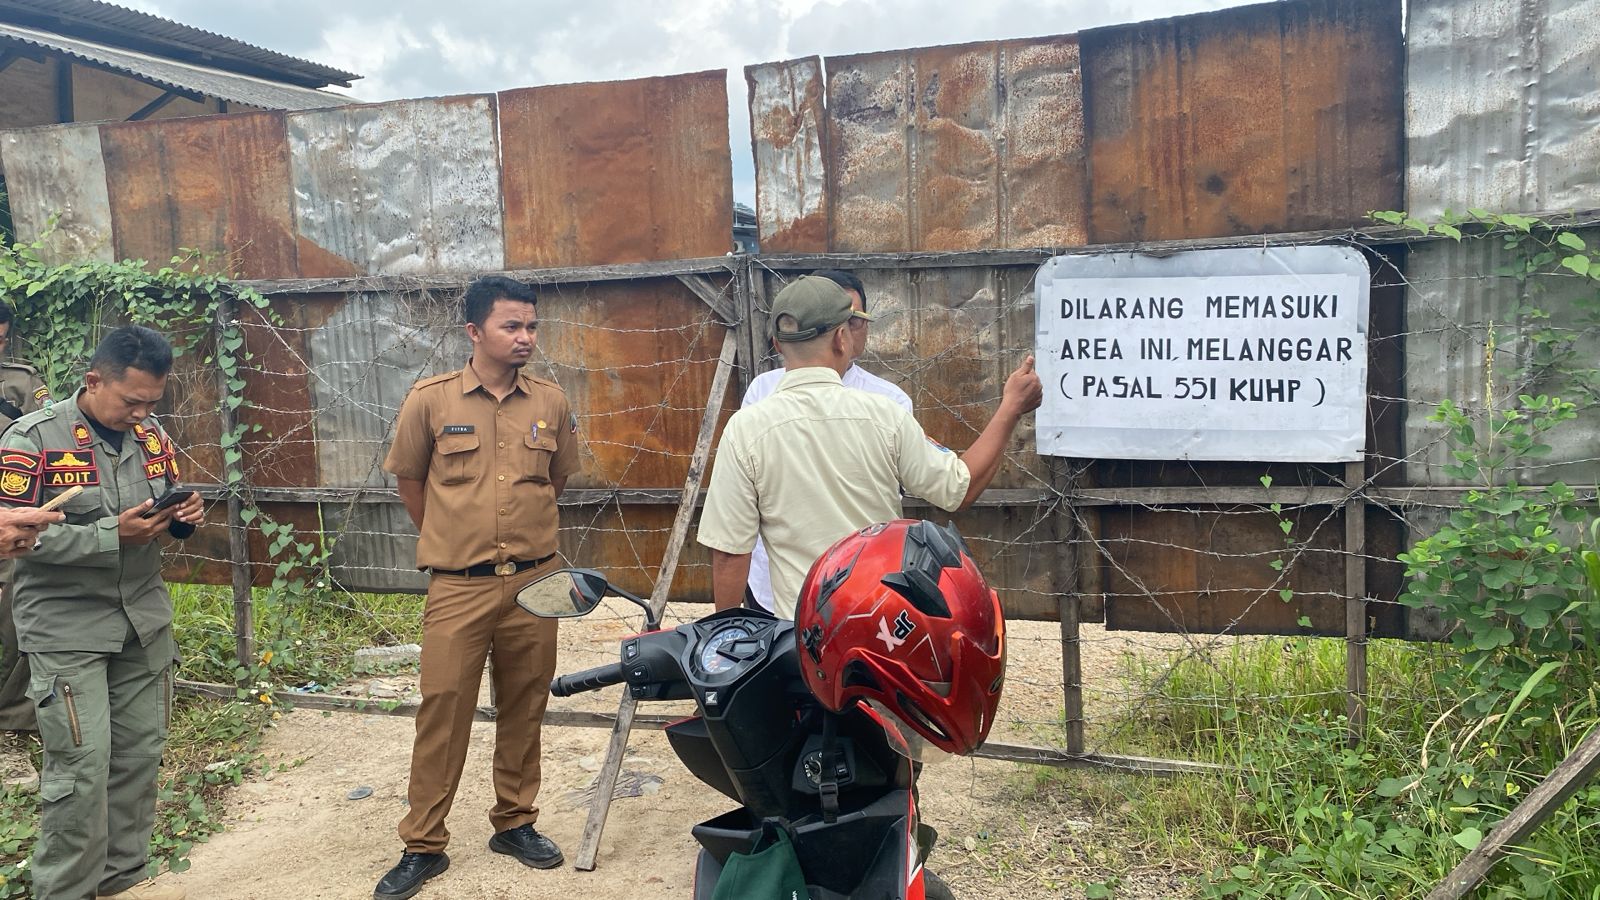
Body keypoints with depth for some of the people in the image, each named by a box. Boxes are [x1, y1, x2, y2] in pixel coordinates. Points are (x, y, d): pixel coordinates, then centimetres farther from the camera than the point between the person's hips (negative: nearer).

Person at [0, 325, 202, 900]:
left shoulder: (151, 437, 6)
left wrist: (183, 517, -6)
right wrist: (111, 535, -22)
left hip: (145, 621, 5)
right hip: (66, 629, -5)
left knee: (140, 753, 9)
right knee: (82, 765, -5)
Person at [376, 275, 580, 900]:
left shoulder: (551, 403, 1)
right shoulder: (431, 400, -5)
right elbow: (409, 480, 8)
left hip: (534, 581, 3)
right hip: (458, 588, -2)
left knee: (524, 708, 12)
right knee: (442, 711, 2)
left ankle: (515, 822, 29)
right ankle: (423, 846, 15)